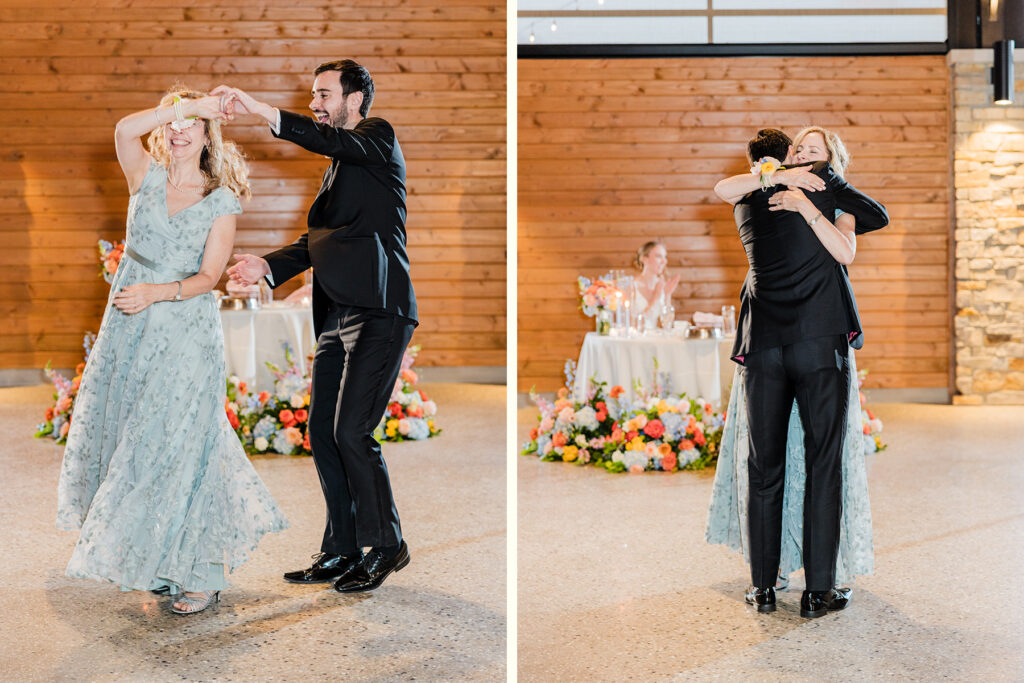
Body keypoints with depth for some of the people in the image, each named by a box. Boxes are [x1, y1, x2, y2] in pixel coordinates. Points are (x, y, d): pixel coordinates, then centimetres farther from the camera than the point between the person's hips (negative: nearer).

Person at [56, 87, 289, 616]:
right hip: (128, 331, 4)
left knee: (176, 444, -7)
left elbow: (208, 276, -7)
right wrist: (183, 105, -11)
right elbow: (125, 129, -13)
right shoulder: (146, 177, 8)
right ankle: (159, 561, 25)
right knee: (126, 441, 9)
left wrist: (157, 292, -22)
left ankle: (202, 573, 3)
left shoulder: (221, 202, 0)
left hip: (186, 336, -4)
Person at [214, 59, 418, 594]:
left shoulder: (378, 136, 2)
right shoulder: (338, 167, 26)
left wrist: (259, 109, -28)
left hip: (378, 312, -9)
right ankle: (341, 550, 18)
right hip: (339, 314, 9)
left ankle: (385, 544, 5)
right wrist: (267, 265, 4)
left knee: (351, 432, -11)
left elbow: (336, 142, -22)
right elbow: (319, 239, 20)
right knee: (322, 432, 7)